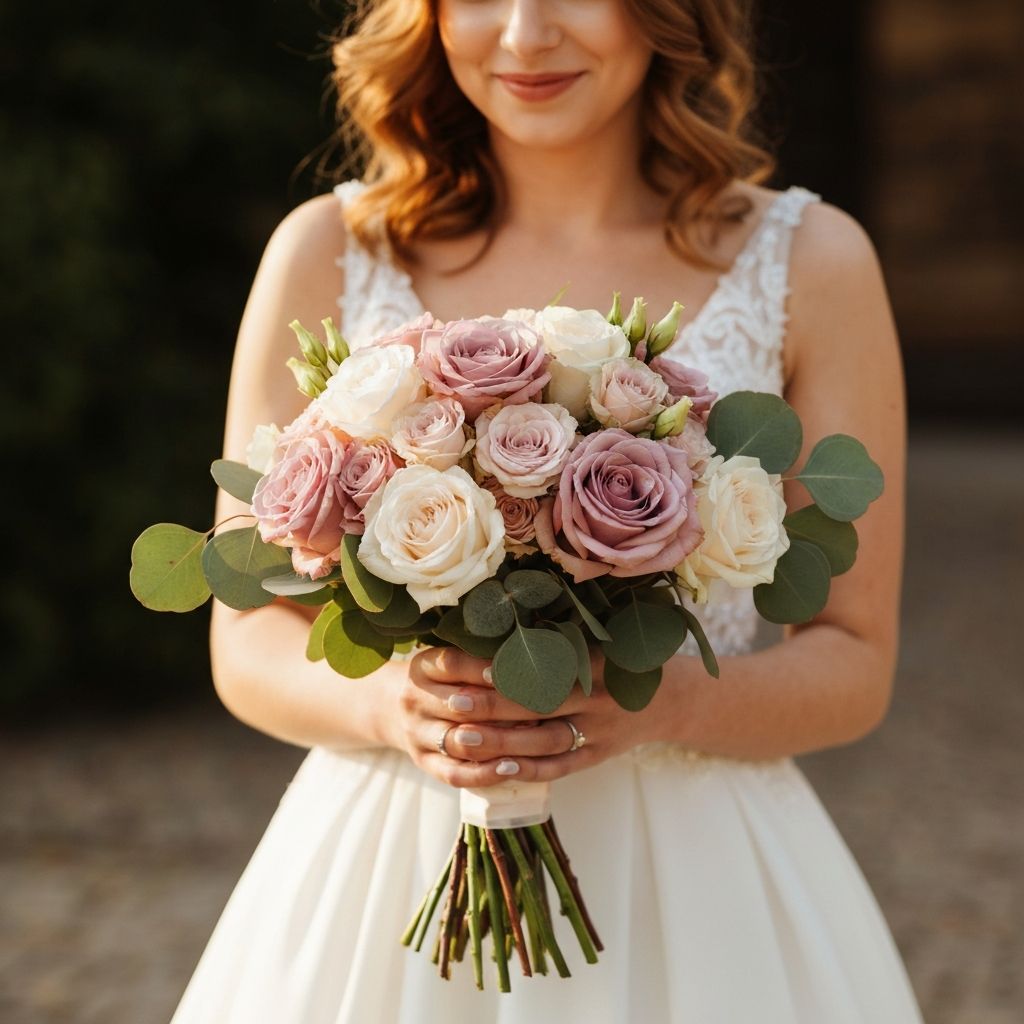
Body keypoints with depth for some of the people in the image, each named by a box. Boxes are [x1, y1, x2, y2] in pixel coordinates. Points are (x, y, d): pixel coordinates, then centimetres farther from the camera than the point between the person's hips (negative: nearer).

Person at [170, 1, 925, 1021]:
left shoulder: (810, 263, -4)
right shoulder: (328, 253, -3)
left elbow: (854, 665, -1)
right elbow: (248, 640, 0)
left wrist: (655, 705, -19)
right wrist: (389, 702, -20)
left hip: (697, 885, 0)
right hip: (384, 881, 1)